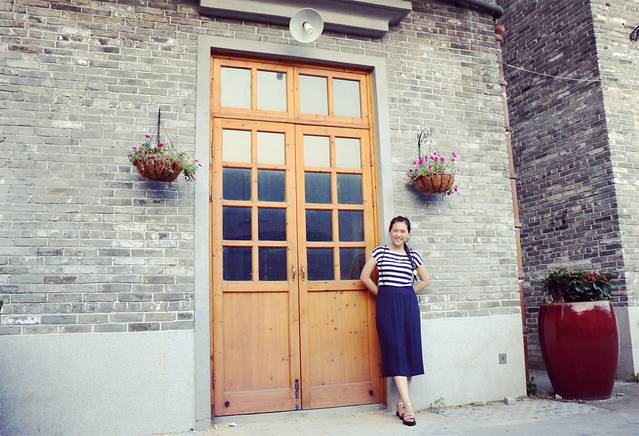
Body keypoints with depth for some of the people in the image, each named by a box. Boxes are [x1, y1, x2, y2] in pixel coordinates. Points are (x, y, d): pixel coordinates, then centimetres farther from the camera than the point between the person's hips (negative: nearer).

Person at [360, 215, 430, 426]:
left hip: (408, 304, 3)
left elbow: (425, 280, 19)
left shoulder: (413, 255, 8)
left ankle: (401, 403, 12)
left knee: (410, 350, 1)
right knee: (395, 350, -7)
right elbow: (364, 277, 3)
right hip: (387, 304, -3)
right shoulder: (380, 251, 3)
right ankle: (407, 405, -8)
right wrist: (383, 294, 4)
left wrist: (408, 293, 10)